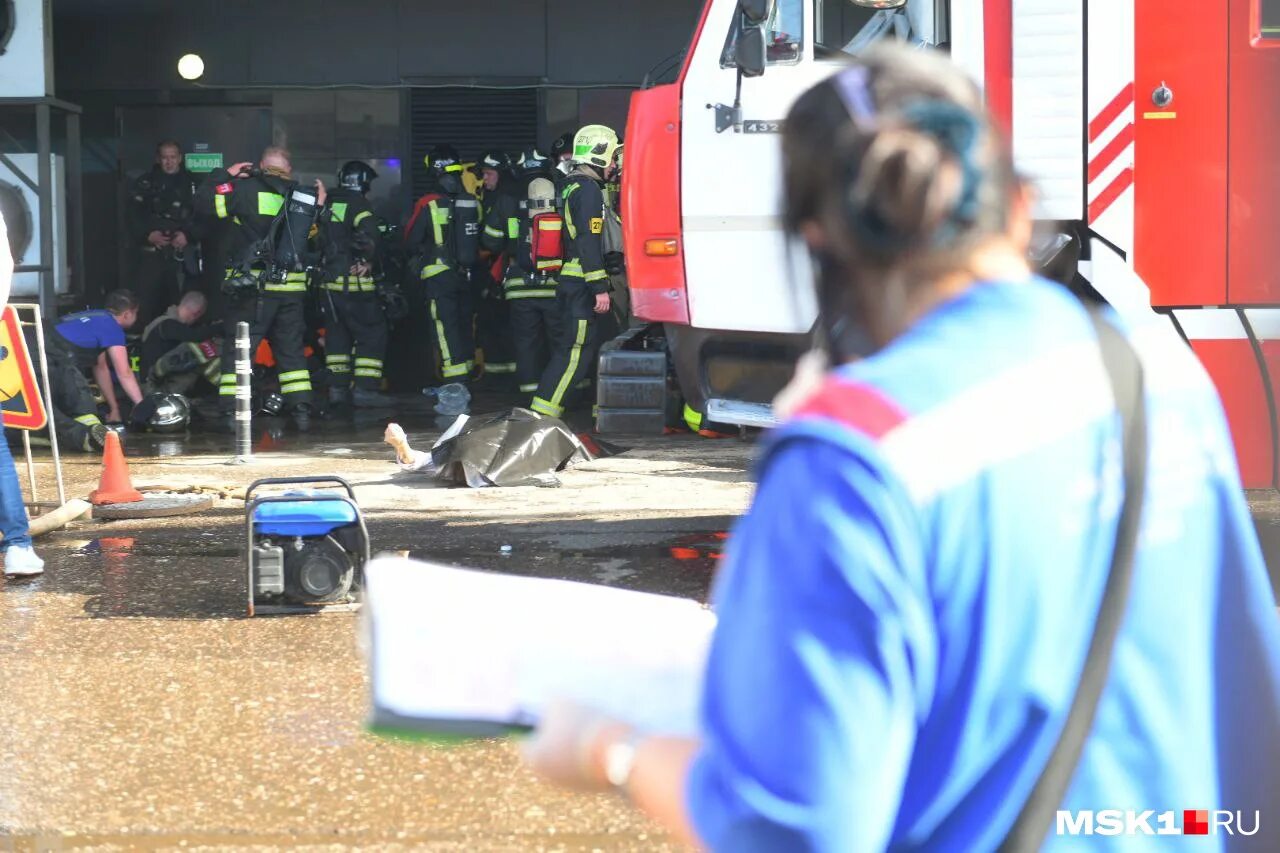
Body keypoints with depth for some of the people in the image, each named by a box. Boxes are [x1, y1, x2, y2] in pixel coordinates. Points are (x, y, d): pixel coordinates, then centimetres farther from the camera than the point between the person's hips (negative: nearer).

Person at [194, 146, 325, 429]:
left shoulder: (247, 189, -6)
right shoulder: (305, 196, 8)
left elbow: (204, 202, -5)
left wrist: (224, 174, 7)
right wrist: (319, 206, 30)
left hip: (252, 286, -4)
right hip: (292, 287, 4)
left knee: (237, 348, 2)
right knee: (292, 349, 14)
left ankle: (231, 411, -3)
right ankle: (302, 409, 10)